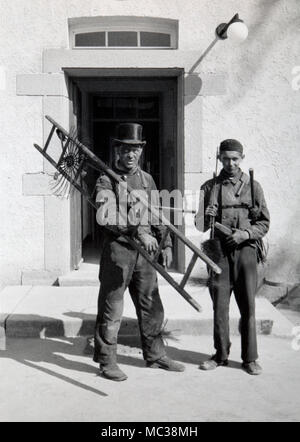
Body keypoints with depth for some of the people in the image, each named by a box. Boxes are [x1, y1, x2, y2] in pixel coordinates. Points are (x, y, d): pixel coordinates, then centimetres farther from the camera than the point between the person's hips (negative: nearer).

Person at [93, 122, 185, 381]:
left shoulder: (147, 179, 14)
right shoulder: (106, 180, -5)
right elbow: (107, 217, -19)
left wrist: (166, 244, 8)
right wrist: (139, 233, -26)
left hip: (145, 252, 6)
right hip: (117, 250, -5)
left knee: (151, 306, 12)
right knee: (111, 309, 2)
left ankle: (156, 356, 25)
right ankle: (107, 362, 13)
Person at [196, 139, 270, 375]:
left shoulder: (253, 187, 7)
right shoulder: (210, 187, 8)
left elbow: (264, 223, 6)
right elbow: (201, 226, 10)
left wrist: (246, 233, -11)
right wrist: (207, 218, -12)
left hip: (246, 250, -1)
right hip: (219, 251, 1)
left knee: (248, 307, 3)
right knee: (220, 306, 5)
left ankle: (250, 358, 15)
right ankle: (221, 355, 19)